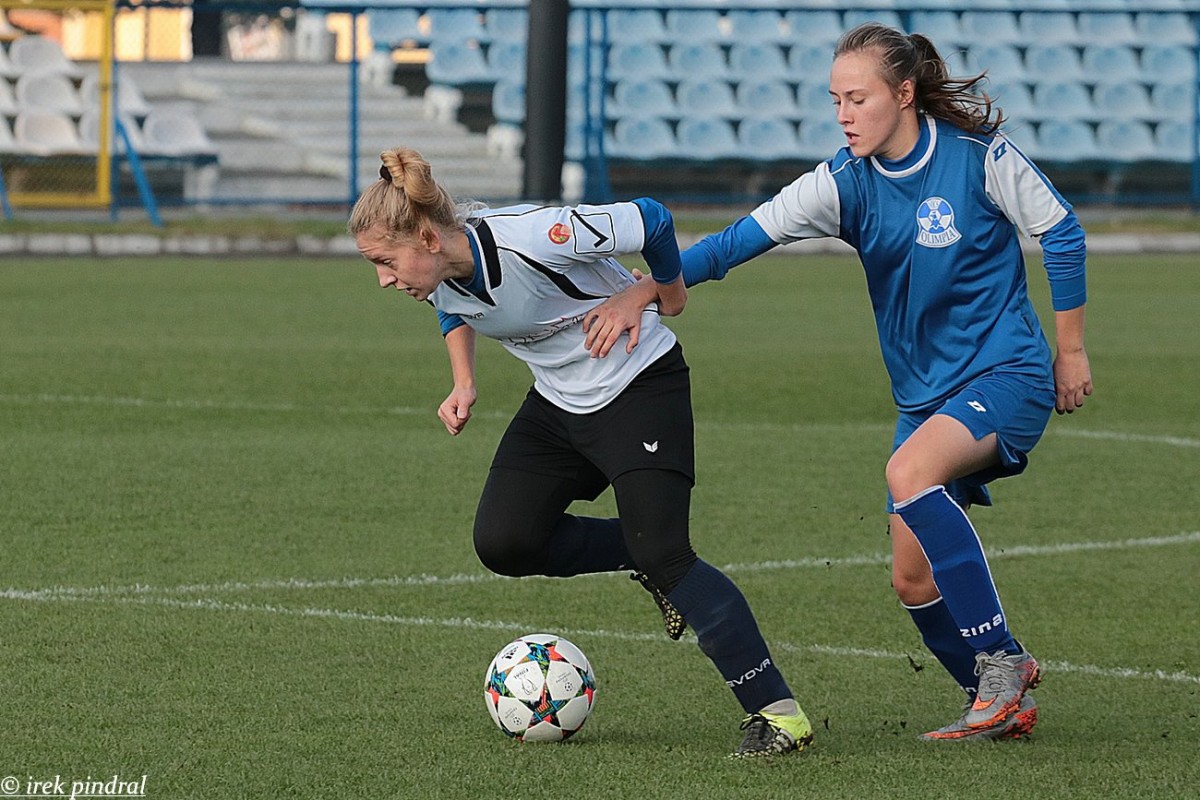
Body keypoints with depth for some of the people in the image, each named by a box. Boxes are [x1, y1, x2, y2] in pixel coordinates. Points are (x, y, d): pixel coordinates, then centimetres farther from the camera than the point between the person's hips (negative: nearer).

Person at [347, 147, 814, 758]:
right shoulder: (437, 276, -10)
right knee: (502, 541, -8)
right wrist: (464, 385, 2)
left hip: (639, 385, -7)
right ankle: (646, 565, 15)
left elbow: (651, 221, -22)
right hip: (557, 403, 7)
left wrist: (663, 296, -4)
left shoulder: (527, 239, -33)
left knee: (662, 552, -19)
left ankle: (777, 712, -15)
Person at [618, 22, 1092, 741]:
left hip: (1008, 373, -6)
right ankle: (1003, 703, 21)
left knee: (910, 472, -32)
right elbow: (747, 236, -13)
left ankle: (999, 659, -22)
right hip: (925, 394, 6)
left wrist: (1071, 349, 3)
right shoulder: (845, 184, -4)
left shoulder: (979, 154, -12)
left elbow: (1061, 233, -1)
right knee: (913, 579, 0)